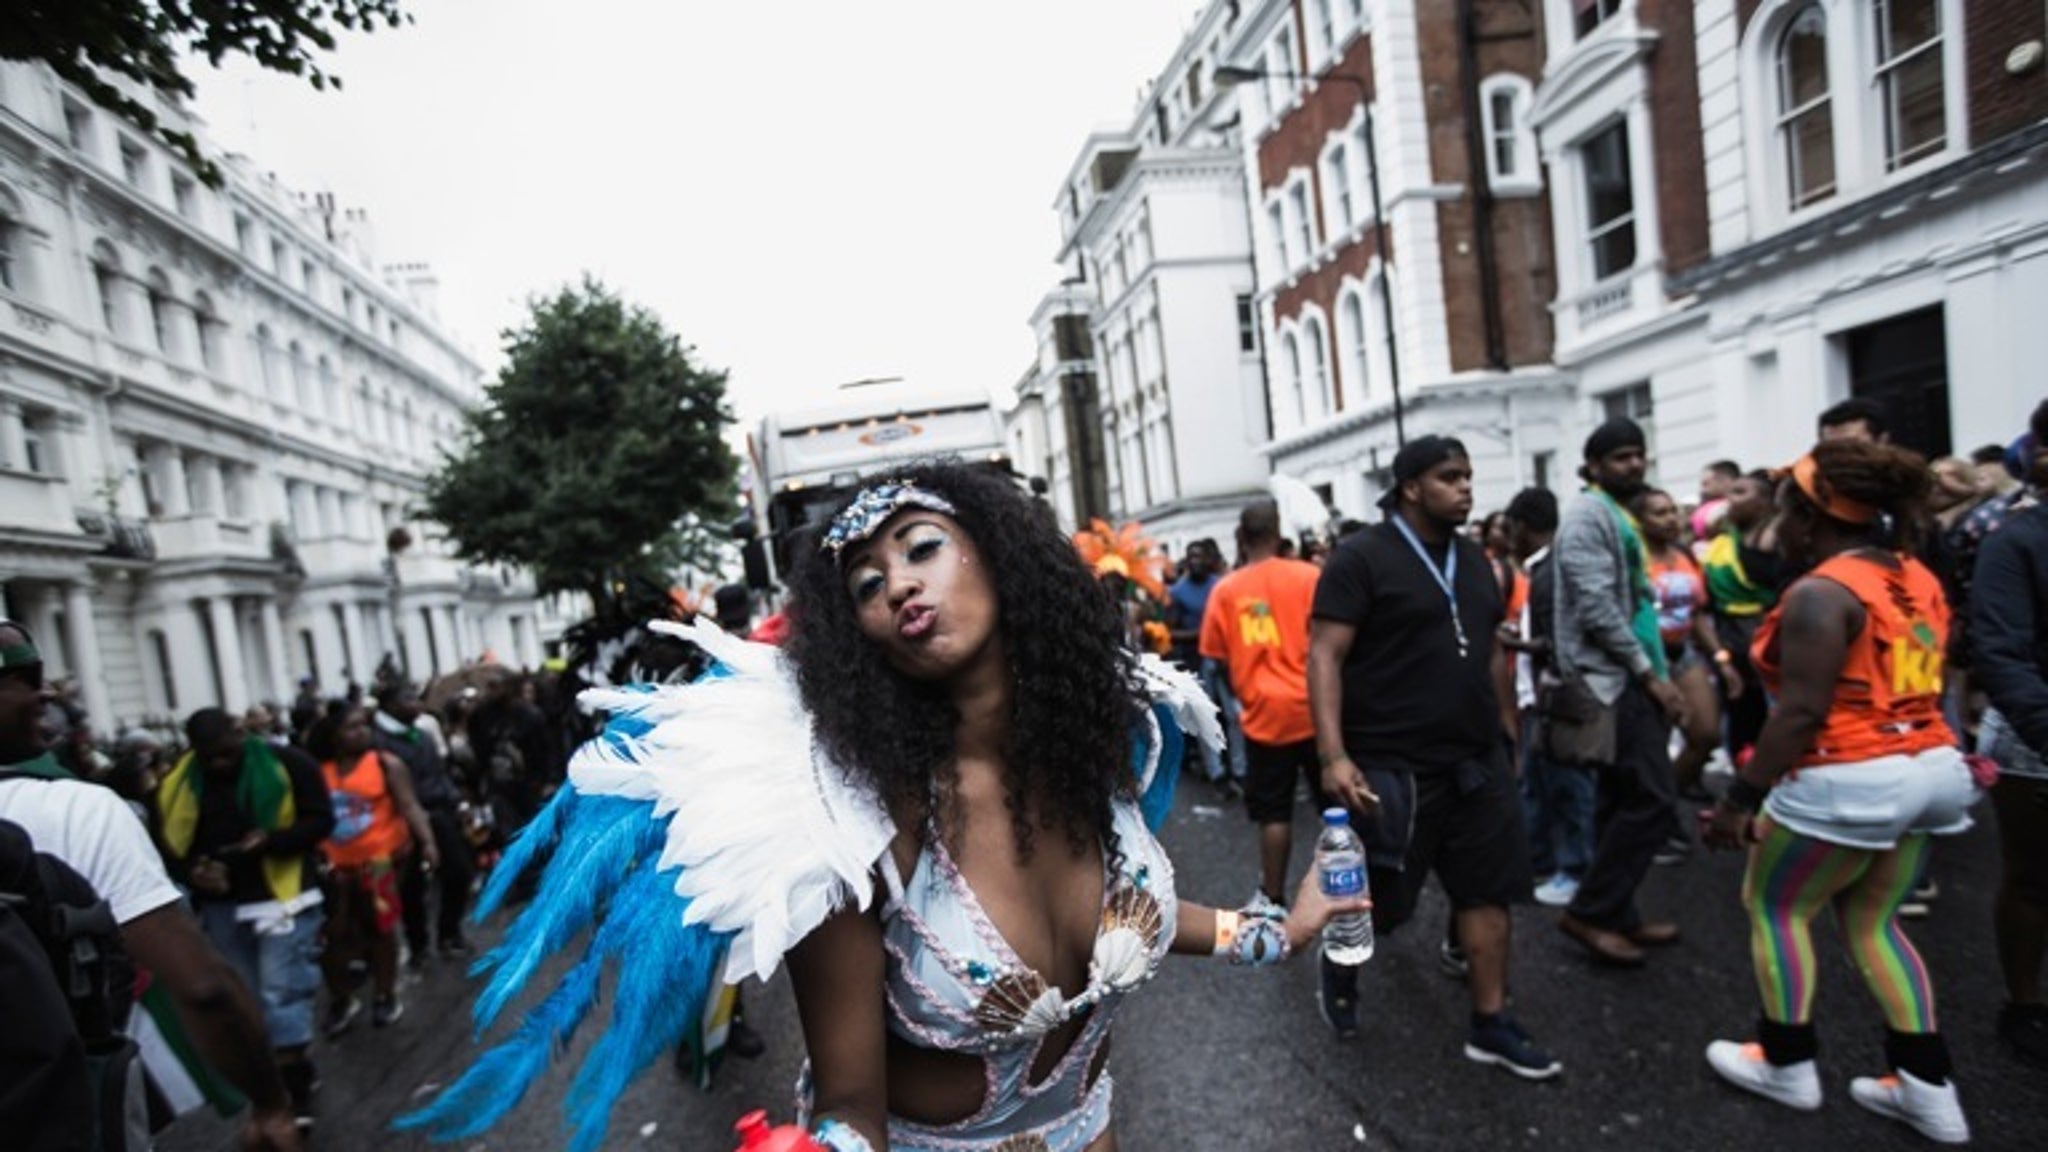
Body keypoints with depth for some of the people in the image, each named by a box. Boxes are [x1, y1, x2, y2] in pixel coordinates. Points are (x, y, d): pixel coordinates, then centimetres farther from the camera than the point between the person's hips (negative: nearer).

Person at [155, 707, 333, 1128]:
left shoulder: (287, 764, -11)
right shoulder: (178, 782, 1)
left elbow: (321, 820, -9)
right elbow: (169, 844, 8)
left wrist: (272, 840, -25)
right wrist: (193, 872, -12)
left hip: (282, 896, -5)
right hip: (220, 906, 5)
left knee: (281, 992, -6)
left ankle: (294, 1090, 5)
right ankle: (294, 1074, 30)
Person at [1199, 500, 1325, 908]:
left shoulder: (1225, 590, -2)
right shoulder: (1309, 576, -7)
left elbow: (1219, 658, 4)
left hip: (1264, 713, 1)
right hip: (1312, 708, -1)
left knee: (1273, 813, 10)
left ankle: (1274, 899, 15)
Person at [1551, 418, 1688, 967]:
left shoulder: (1620, 517, 19)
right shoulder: (1588, 516, -11)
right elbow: (1598, 609, -20)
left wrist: (1654, 672, 17)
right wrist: (1651, 674, -16)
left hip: (1628, 676, 10)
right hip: (1611, 676, -10)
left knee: (1624, 801, 12)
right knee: (1653, 800, -11)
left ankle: (1616, 915, 20)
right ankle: (1589, 912, -2)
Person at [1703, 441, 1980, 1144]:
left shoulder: (1821, 593, -19)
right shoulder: (1919, 579, 8)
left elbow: (1801, 711, -23)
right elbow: (1914, 684, 14)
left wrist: (1741, 798, -20)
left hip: (1848, 782, -9)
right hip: (1928, 770, 9)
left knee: (1773, 907, 11)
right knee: (1871, 923, 20)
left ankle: (1788, 1064, 22)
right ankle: (1927, 1087, 23)